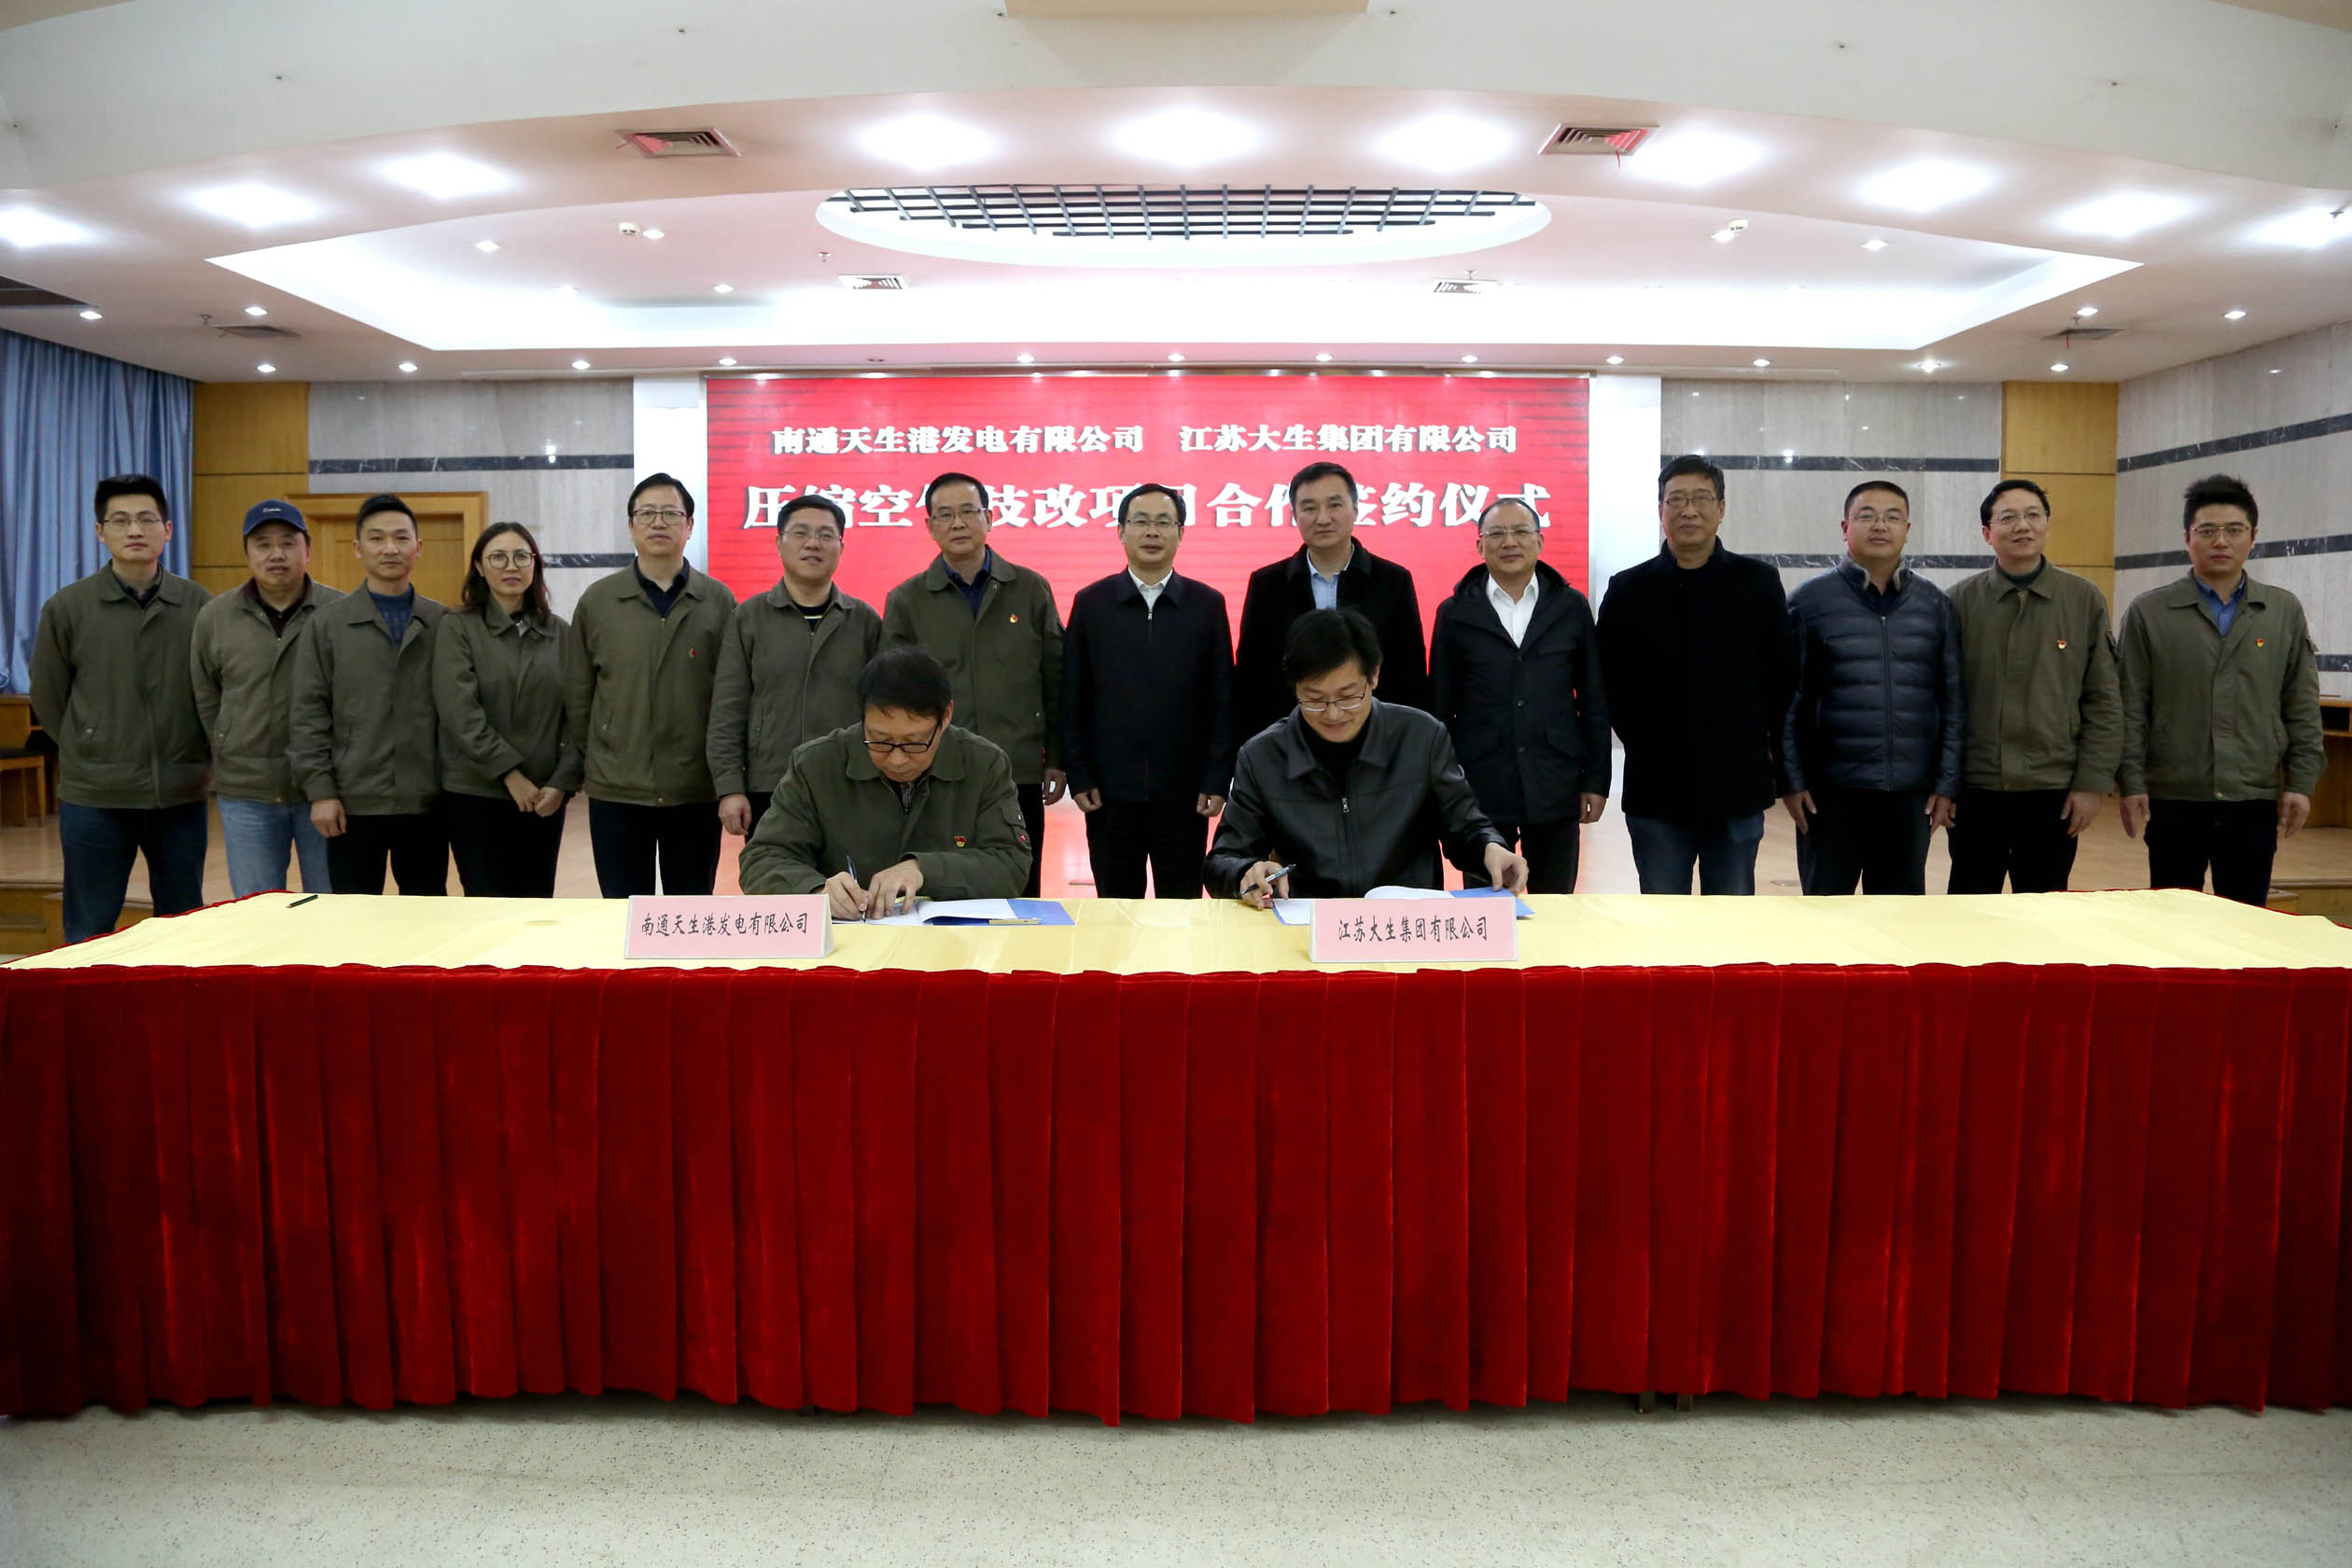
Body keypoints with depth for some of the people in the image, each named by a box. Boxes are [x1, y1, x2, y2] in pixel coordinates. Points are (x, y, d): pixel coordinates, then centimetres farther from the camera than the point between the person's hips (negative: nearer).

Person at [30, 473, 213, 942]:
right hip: (94, 798, -1)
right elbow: (48, 700, 6)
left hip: (181, 796, 1)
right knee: (89, 934, 6)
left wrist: (195, 757, 4)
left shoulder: (199, 605, 2)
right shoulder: (67, 608, 0)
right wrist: (92, 755, 4)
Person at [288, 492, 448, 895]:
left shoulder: (443, 624, 5)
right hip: (354, 805, -1)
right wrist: (319, 791, -6)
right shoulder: (328, 624, 3)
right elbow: (307, 715, 0)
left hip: (426, 804, 1)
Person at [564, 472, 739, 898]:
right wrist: (587, 764, 5)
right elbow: (577, 697, 7)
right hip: (615, 792, 1)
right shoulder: (597, 601, 4)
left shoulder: (718, 602, 2)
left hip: (697, 791, 0)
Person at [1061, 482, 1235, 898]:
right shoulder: (1091, 603, 4)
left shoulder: (1207, 604, 4)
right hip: (1109, 791, 0)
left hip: (1184, 793, 0)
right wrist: (1079, 777, -2)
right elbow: (1072, 700, 3)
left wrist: (1218, 780, -4)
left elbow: (1223, 701, 2)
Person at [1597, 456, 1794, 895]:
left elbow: (1782, 677, 5)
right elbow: (1611, 686, 5)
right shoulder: (1629, 591, 2)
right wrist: (1645, 745, -1)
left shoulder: (1758, 582, 2)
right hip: (1656, 792, 0)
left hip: (1738, 789, 0)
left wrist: (1770, 750, 2)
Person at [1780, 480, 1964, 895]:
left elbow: (1953, 702, 7)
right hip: (1830, 793, -2)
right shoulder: (1810, 601, -2)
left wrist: (1947, 783, 3)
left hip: (1911, 796, 3)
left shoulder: (1935, 605, 7)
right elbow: (1786, 702, -3)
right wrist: (1790, 782, -7)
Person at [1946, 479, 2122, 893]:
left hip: (2053, 793, 0)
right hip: (1975, 792, 0)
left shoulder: (2085, 600, 3)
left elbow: (2103, 702, 2)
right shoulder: (1961, 602, 1)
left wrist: (2093, 782, -3)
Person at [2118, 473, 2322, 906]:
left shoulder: (2285, 611, 8)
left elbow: (2302, 706, 8)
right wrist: (2131, 784, -7)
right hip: (2173, 801, -2)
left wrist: (2301, 782, 2)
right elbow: (2130, 708, -2)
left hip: (2255, 801, 2)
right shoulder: (2148, 612, 0)